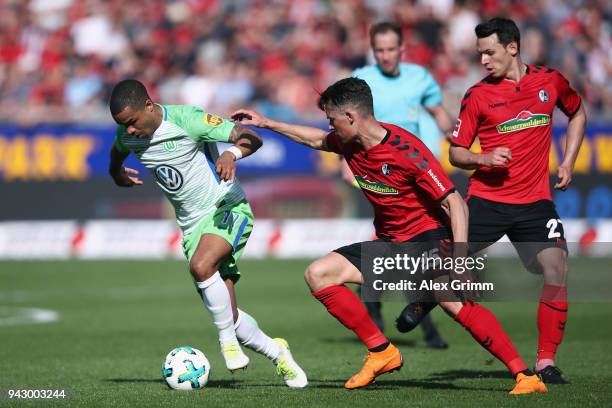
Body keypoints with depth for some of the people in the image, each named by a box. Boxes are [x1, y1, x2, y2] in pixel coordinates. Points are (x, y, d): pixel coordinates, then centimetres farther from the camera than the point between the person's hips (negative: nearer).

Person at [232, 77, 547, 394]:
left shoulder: (405, 149, -23)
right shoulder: (349, 144, 0)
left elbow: (454, 202, -22)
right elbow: (317, 140, 25)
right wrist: (267, 124, 28)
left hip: (427, 236, -8)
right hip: (388, 242, 8)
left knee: (454, 301, -31)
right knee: (317, 274, -4)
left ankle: (525, 375, -26)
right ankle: (381, 352, 0)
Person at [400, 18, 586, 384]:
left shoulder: (550, 80, 3)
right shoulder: (478, 95, -2)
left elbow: (577, 113, 23)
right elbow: (456, 152, 3)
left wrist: (568, 162, 12)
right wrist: (483, 159, -18)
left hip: (535, 200, 1)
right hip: (486, 199, -1)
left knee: (557, 271, -15)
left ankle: (546, 363, -7)